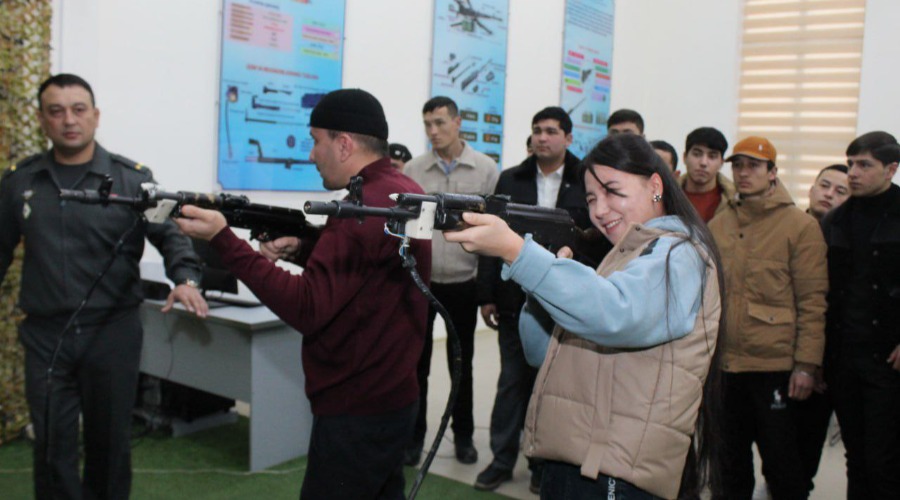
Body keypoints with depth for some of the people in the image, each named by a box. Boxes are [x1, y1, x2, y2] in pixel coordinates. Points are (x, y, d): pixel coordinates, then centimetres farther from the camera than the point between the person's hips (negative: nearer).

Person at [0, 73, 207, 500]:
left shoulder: (132, 179, -1)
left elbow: (169, 234, -3)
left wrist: (185, 278, -22)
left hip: (113, 332, -1)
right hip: (45, 335, 1)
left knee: (110, 440, 13)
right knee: (53, 447, 6)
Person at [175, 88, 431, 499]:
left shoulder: (364, 208, -22)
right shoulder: (406, 191, 8)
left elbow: (306, 310, -27)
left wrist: (223, 239, -24)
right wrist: (305, 249, 1)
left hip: (356, 411, -10)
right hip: (390, 397, 10)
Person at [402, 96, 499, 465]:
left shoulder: (486, 170, -2)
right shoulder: (413, 170, 1)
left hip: (464, 283, -1)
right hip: (420, 281, 1)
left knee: (462, 362, 12)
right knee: (417, 361, 8)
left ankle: (463, 434, 27)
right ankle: (414, 435, 22)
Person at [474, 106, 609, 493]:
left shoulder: (586, 184, -1)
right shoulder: (510, 181, 6)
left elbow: (600, 243, -2)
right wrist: (487, 296, 1)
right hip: (516, 300, 2)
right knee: (512, 381, 10)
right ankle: (502, 460, 21)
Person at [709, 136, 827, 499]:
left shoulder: (801, 226, -4)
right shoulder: (718, 226, 9)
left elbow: (813, 301, -7)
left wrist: (807, 363, -11)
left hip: (775, 365, -4)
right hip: (724, 362, 4)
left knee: (781, 459, 5)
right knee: (731, 459, 15)